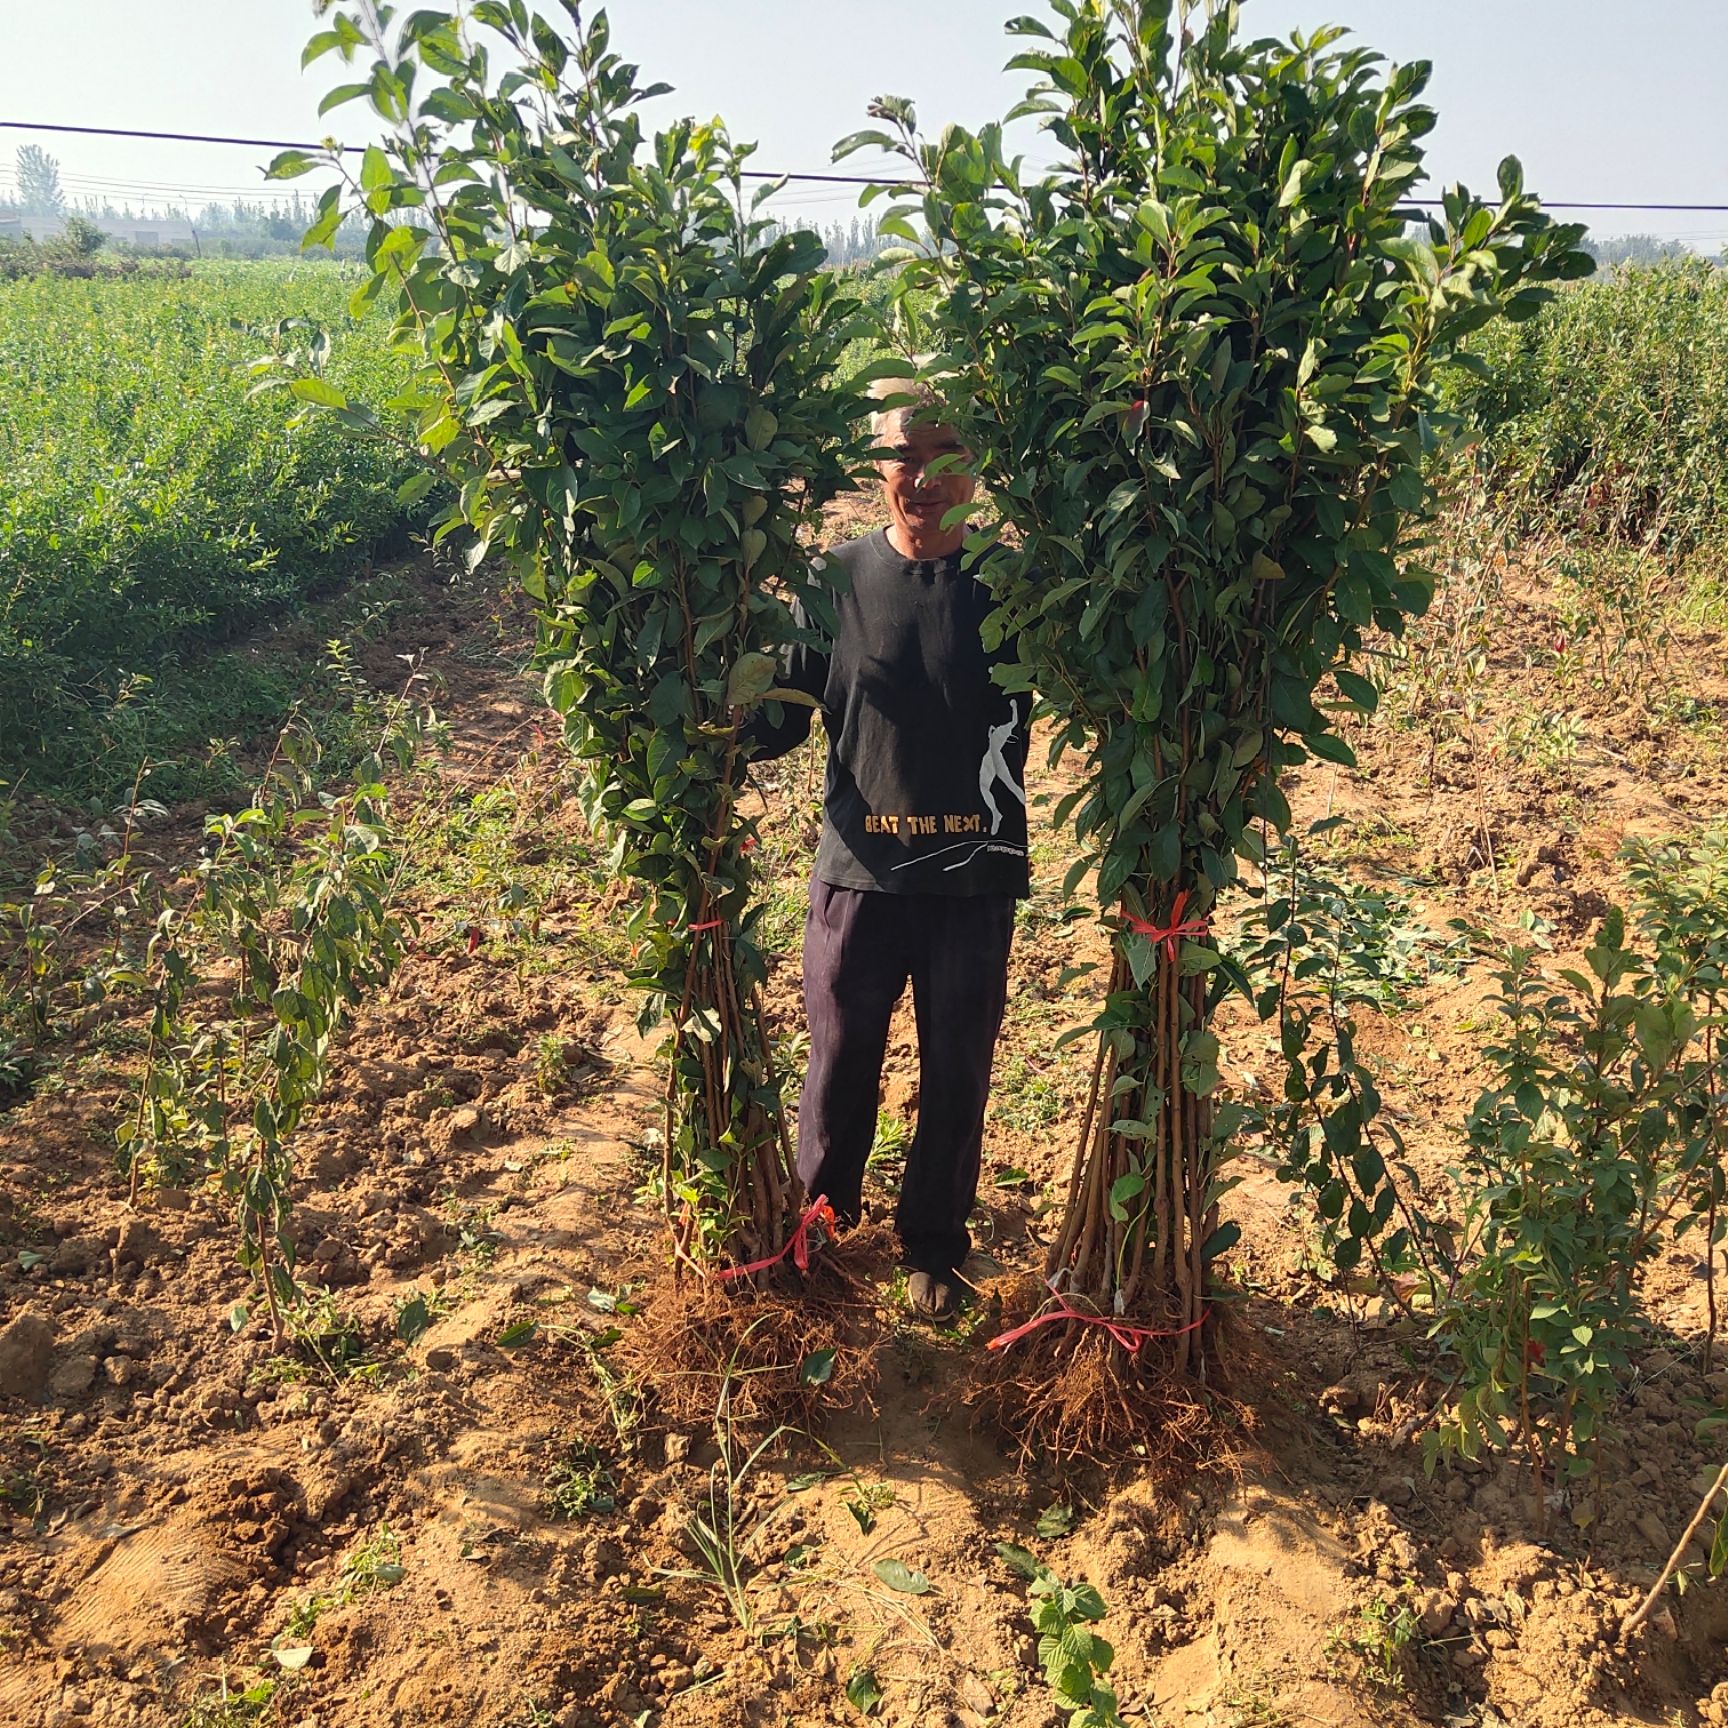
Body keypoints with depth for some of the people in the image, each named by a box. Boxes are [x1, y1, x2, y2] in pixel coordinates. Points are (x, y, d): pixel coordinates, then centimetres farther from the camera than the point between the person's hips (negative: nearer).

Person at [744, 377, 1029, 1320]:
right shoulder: (836, 578, -2)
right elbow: (783, 714, 3)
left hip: (973, 877, 0)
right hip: (858, 870, 1)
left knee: (957, 1073, 13)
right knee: (840, 1061, 15)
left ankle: (933, 1242, 37)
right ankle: (820, 1212, 44)